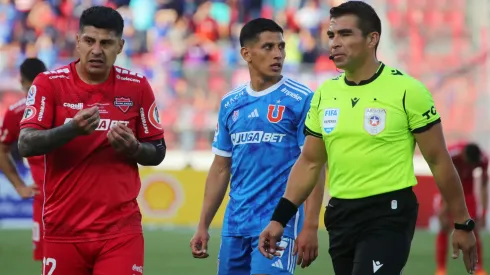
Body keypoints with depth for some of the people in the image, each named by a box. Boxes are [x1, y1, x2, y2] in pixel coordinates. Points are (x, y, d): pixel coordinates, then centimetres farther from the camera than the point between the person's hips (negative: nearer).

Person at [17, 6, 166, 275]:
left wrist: (133, 148, -12)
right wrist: (72, 129, -28)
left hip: (120, 230, 0)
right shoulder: (49, 83, -2)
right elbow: (25, 145, -12)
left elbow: (158, 152, 10)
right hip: (63, 229, 0)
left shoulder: (137, 87, 4)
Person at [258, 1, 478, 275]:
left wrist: (462, 223, -1)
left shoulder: (406, 90, -9)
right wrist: (279, 219, 6)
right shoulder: (325, 93, 7)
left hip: (389, 215, -6)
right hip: (340, 215, 6)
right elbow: (309, 162, 14)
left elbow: (439, 161, -4)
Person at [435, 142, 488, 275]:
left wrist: (483, 213, -17)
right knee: (444, 227, -10)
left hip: (468, 191, 2)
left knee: (473, 229, -3)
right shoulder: (450, 155, -33)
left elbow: (484, 186, -15)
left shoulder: (482, 159, -24)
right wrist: (445, 209, -29)